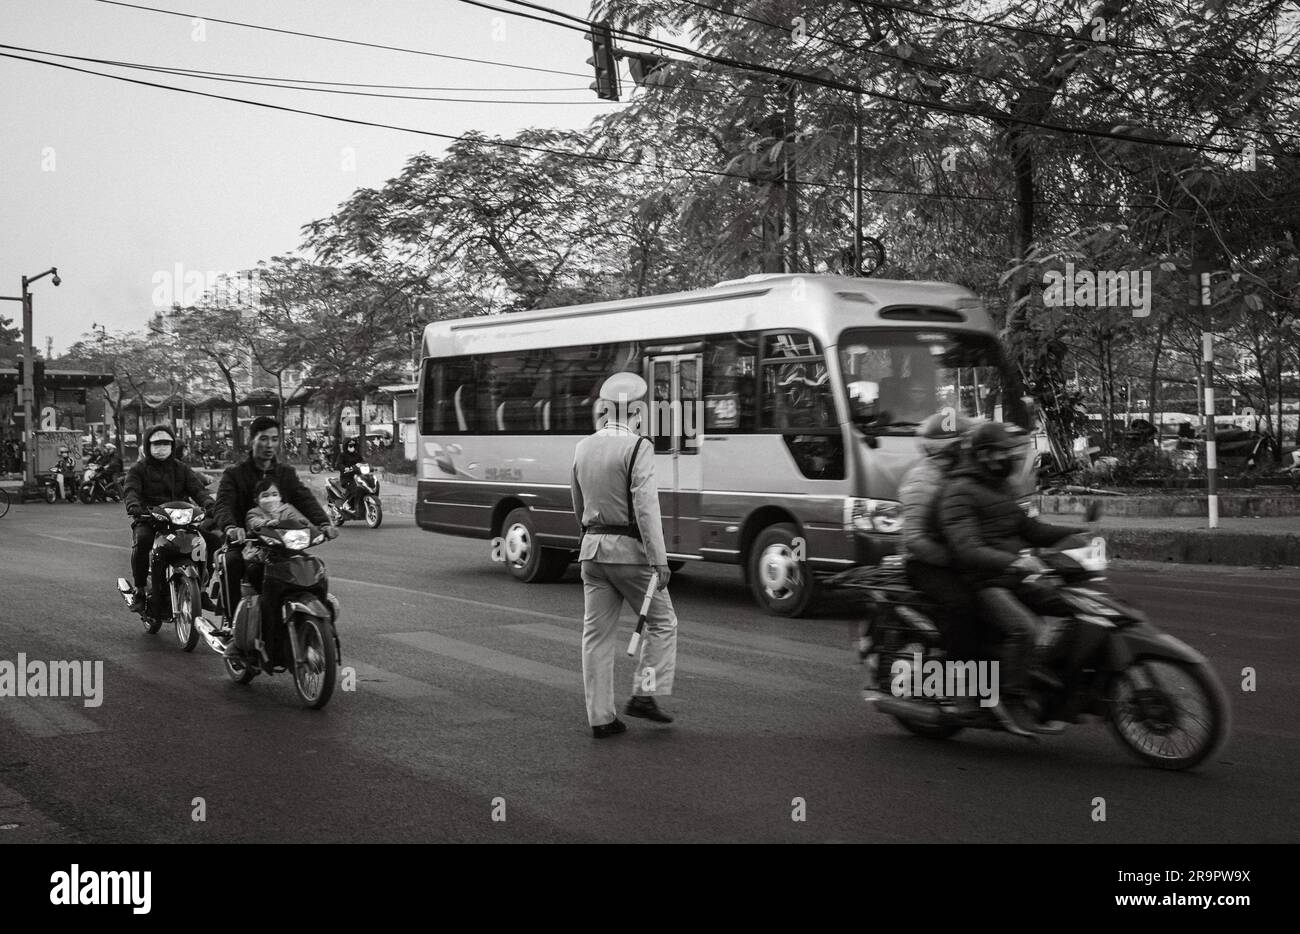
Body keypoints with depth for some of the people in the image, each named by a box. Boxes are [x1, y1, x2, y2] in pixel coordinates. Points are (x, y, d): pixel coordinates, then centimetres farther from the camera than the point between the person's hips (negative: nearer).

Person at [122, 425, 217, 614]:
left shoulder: (181, 469, 20)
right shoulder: (139, 469, 11)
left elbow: (197, 488, 7)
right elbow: (130, 490, -6)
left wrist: (209, 503, -16)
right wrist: (133, 506, -31)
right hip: (148, 519, -2)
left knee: (208, 537, -21)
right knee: (141, 540, -35)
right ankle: (139, 590, -21)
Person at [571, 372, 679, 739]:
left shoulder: (583, 447, 8)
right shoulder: (638, 448, -13)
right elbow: (646, 507, -20)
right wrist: (660, 560, -19)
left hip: (592, 549, 6)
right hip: (629, 550, -6)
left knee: (597, 633, 7)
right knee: (662, 622, 12)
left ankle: (601, 717, 9)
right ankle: (644, 695, 5)